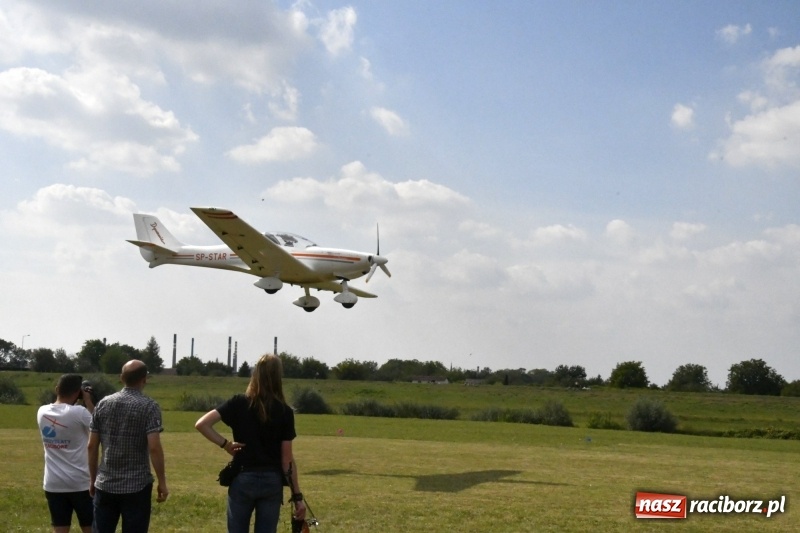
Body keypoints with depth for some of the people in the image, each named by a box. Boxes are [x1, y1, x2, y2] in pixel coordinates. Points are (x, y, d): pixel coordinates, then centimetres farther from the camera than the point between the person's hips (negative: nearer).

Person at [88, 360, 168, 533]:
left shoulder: (103, 404, 4)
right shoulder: (149, 406, -9)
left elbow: (92, 446, 6)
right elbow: (154, 448, -16)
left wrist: (93, 479, 16)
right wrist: (162, 482, -7)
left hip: (105, 484, 4)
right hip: (137, 486, -4)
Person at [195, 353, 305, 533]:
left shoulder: (239, 403, -4)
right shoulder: (284, 411, -4)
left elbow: (201, 425, -12)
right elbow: (287, 459, -3)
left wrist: (225, 444, -3)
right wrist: (297, 496, 3)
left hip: (243, 479, 0)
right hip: (272, 481, 1)